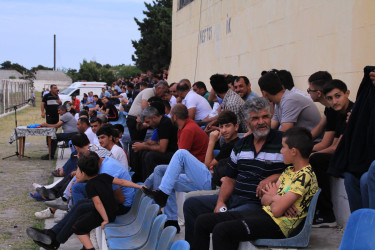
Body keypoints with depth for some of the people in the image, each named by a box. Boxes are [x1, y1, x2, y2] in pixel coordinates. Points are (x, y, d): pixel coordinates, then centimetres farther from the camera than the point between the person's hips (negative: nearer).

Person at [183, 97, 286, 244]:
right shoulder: (240, 145, 14)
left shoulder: (282, 141, -5)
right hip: (233, 198, 7)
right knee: (191, 204, 2)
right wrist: (220, 202, 0)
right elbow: (230, 179, 16)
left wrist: (273, 178, -18)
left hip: (256, 203, -7)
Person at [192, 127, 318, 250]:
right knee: (203, 221, 3)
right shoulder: (289, 170, 16)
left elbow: (277, 210, -20)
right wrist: (276, 199, -8)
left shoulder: (305, 176, -14)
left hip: (278, 224, -10)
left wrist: (273, 197, 2)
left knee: (221, 230, -30)